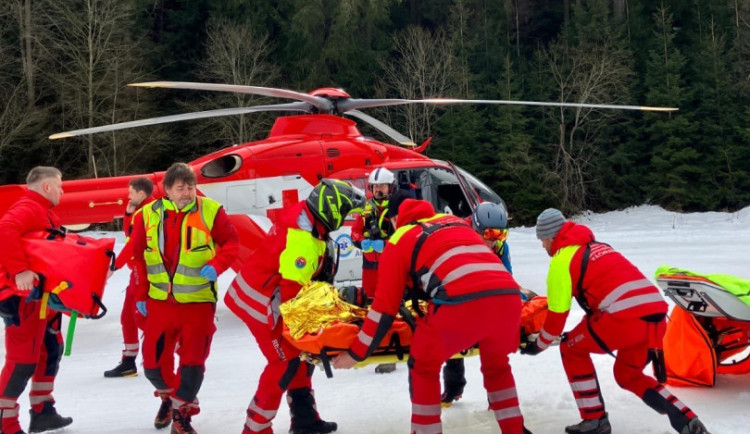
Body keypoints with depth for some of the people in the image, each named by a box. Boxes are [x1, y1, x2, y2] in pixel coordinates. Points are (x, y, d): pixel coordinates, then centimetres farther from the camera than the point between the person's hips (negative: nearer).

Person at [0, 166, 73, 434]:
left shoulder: (43, 213, 19)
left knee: (51, 350, 17)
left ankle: (42, 412, 27)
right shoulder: (27, 208, -14)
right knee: (23, 359, -8)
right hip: (25, 297, -11)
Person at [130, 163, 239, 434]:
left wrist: (216, 264, -18)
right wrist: (141, 295, 5)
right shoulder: (147, 215, -2)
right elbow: (138, 257, 5)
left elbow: (232, 243, -1)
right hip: (159, 301, 2)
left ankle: (182, 411, 21)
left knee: (193, 362, -1)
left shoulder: (211, 211, -8)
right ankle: (168, 396, 41)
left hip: (198, 301, -2)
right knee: (153, 362, 10)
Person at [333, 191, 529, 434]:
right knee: (496, 364, 31)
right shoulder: (455, 221, 32)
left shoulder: (399, 240, 18)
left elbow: (385, 307, 16)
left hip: (463, 301, -5)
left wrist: (356, 353, 25)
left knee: (424, 366, 19)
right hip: (508, 295, 5)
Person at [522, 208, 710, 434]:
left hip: (626, 315, -8)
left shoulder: (562, 259, 4)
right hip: (655, 316, 8)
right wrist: (584, 331, 50)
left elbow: (558, 312, 6)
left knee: (572, 348, 17)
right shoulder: (595, 247, 29)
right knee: (628, 375, 27)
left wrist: (539, 345, 23)